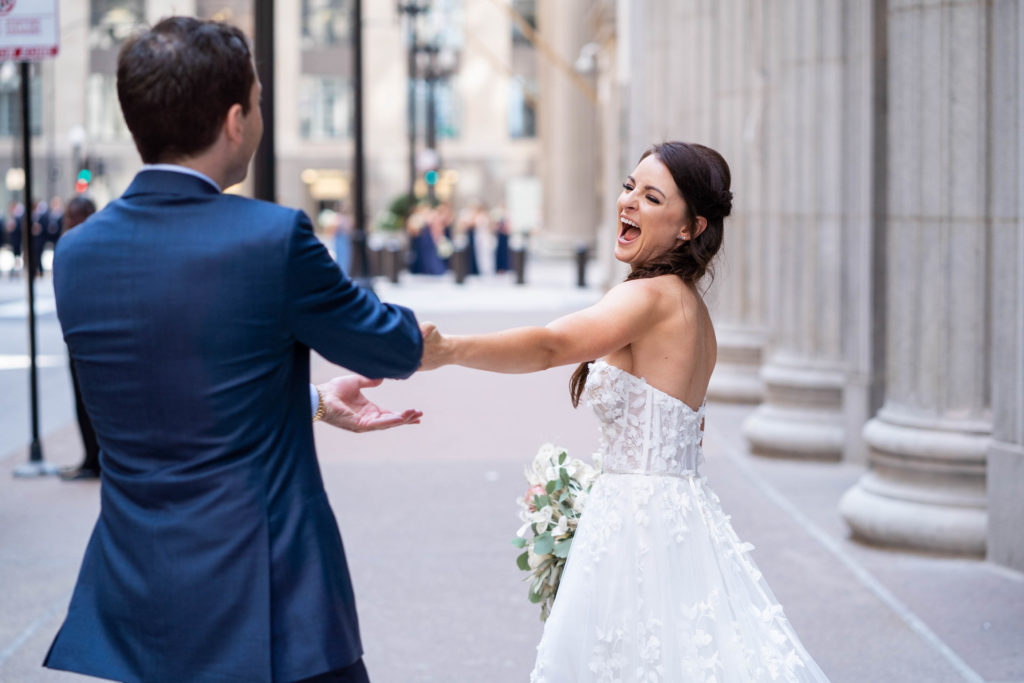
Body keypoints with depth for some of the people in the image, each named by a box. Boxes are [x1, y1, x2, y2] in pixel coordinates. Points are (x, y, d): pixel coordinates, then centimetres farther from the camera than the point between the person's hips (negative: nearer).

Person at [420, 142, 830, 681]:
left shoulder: (652, 295, -16)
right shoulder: (691, 307, 15)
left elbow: (552, 345, -34)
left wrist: (447, 349, -46)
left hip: (641, 528, -10)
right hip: (680, 512, 10)